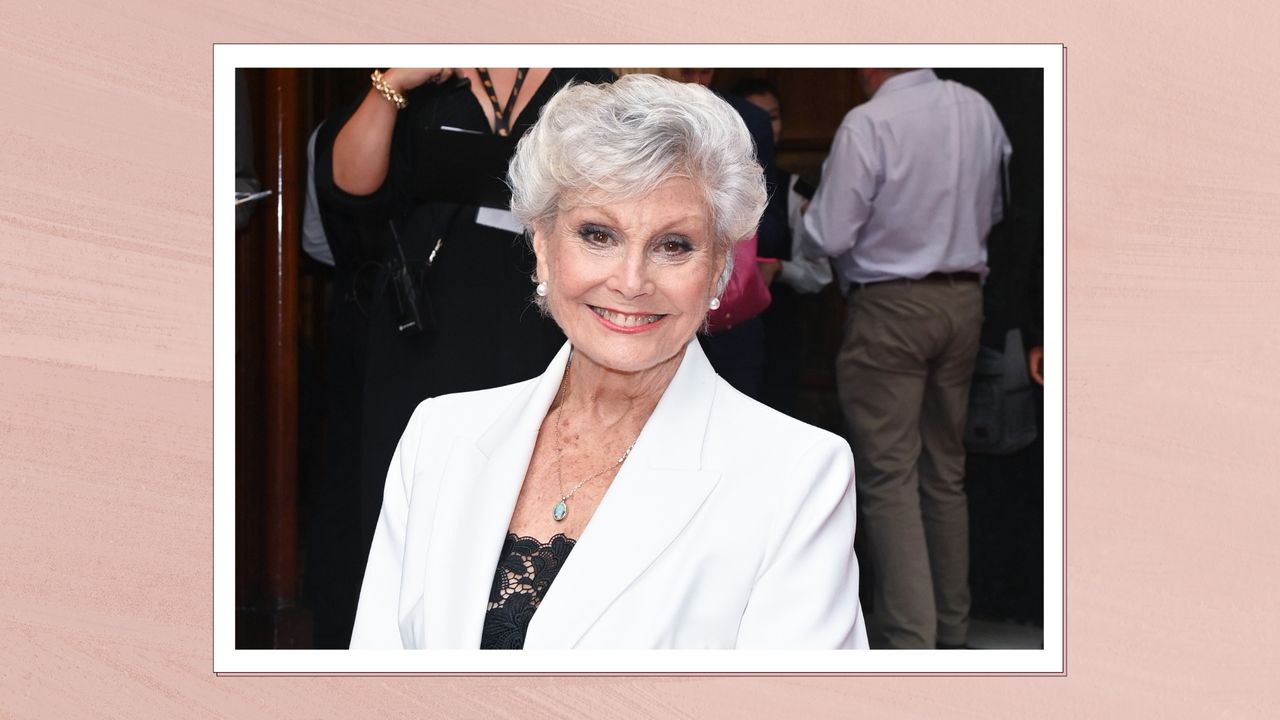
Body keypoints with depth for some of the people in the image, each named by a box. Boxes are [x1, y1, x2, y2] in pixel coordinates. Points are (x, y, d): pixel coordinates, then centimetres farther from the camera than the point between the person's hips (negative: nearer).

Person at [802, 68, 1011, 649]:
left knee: (889, 478, -2)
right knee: (945, 472, 15)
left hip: (891, 307, -6)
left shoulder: (866, 125, -15)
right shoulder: (978, 110, 4)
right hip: (964, 299, 7)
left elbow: (830, 237, -13)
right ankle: (950, 628, 24)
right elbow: (996, 213, 14)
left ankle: (908, 639, -5)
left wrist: (808, 213, 8)